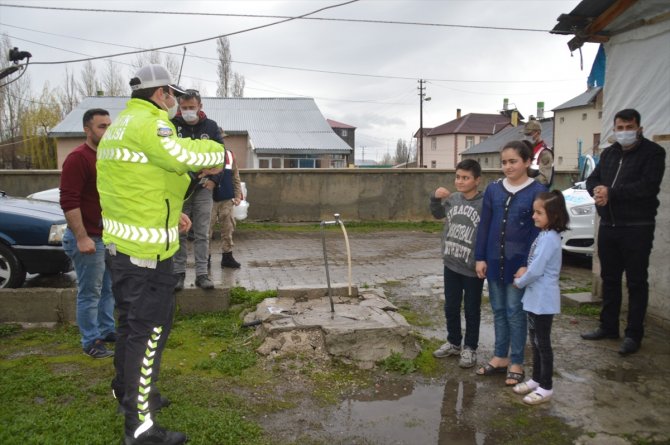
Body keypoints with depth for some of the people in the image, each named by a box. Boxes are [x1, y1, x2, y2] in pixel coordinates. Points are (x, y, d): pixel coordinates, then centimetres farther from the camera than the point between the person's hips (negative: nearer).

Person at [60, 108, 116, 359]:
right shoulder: (78, 158, -16)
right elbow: (68, 202, -22)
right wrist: (81, 237, -26)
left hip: (111, 236, 9)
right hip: (89, 238, -9)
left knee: (109, 288, 17)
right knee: (90, 293, 1)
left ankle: (107, 330, 31)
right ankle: (91, 342, 11)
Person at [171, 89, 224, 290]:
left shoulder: (211, 126, 3)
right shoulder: (172, 125, -2)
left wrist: (214, 179, -4)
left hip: (203, 188, 1)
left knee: (202, 234, 3)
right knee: (179, 233, 5)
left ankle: (201, 274, 9)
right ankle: (179, 272, 14)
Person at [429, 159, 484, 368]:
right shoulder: (452, 199, 1)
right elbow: (437, 213, 19)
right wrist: (435, 198, 0)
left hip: (473, 269, -5)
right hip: (451, 265, 5)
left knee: (471, 310, 10)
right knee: (451, 307, 17)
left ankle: (470, 348, 26)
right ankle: (453, 342, 35)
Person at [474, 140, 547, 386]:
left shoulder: (537, 191, -8)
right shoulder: (493, 189, 3)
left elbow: (538, 231, -9)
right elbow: (484, 225, 6)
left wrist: (527, 265, -13)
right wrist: (480, 257, 2)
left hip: (519, 262, -4)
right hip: (494, 260, 4)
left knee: (515, 311, 4)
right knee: (498, 310, 13)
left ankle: (516, 363, 18)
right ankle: (500, 356, 27)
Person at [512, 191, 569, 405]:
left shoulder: (549, 238, -21)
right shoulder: (544, 235, 9)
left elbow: (536, 270, -24)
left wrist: (519, 282, -8)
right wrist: (525, 271, -2)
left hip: (543, 300, -10)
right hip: (535, 297, 10)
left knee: (543, 343, 1)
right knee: (535, 341, 18)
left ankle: (546, 387, 13)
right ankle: (536, 379, 31)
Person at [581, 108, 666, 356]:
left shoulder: (652, 152, -5)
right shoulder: (608, 153, 14)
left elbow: (648, 186, -19)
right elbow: (592, 180, 10)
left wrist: (611, 192, -18)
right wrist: (598, 191, -13)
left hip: (637, 228, -6)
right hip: (608, 225, 6)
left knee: (636, 282, 0)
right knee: (609, 278, 14)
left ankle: (633, 335, 8)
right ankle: (608, 327, 26)